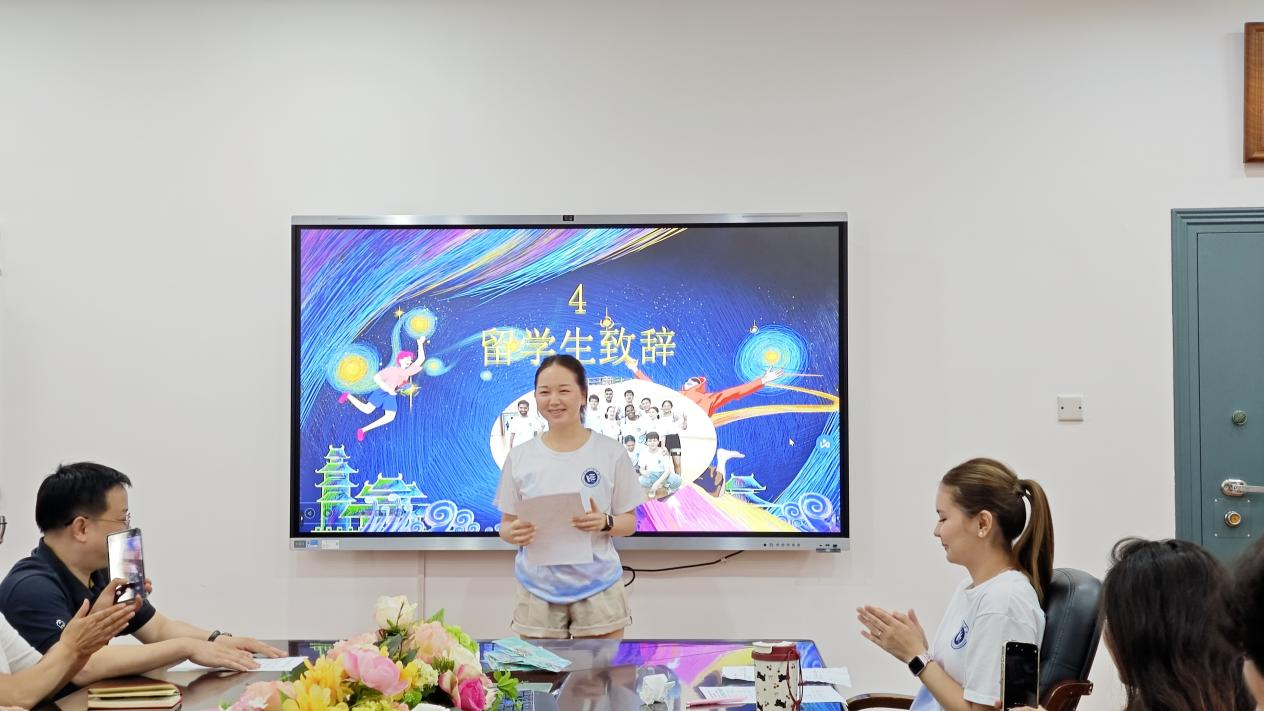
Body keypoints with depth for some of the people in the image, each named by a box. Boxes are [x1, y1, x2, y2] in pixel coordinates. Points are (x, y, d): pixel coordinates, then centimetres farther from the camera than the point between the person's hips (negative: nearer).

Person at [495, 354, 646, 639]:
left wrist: (605, 523, -18)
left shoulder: (611, 453, -3)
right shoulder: (519, 458, 1)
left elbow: (629, 522, 3)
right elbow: (506, 524, 7)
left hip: (598, 589, -1)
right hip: (538, 591, 1)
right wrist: (514, 533, -16)